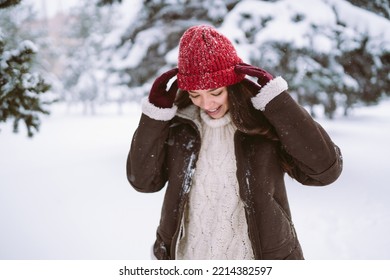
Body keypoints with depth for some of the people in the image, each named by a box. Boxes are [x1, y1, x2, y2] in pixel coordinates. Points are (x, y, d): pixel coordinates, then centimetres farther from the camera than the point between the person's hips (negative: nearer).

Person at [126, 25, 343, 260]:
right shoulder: (179, 122, -4)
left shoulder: (265, 120, -13)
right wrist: (156, 113, -13)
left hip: (259, 257, -2)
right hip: (187, 256, 3)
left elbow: (326, 169, -22)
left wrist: (275, 99, -24)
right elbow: (143, 180, -4)